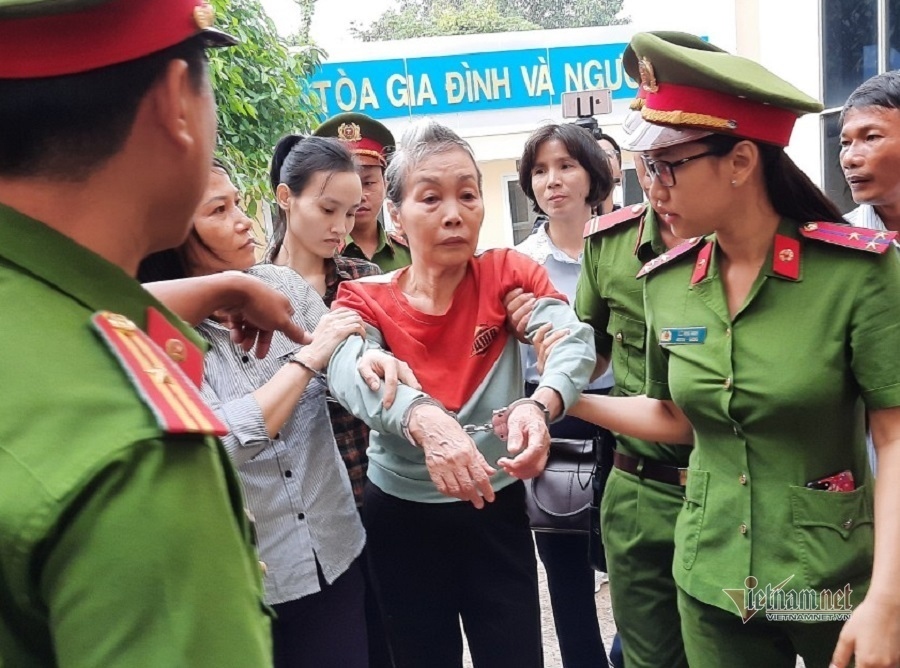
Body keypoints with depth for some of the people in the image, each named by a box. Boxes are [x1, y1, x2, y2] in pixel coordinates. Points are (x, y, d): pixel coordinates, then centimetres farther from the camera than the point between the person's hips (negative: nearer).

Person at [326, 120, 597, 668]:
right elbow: (349, 376, -29)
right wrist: (424, 419, -49)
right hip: (401, 516, 0)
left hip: (498, 510, 0)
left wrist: (537, 406, -45)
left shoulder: (508, 274, -6)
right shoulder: (364, 300, -8)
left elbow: (573, 340, -23)